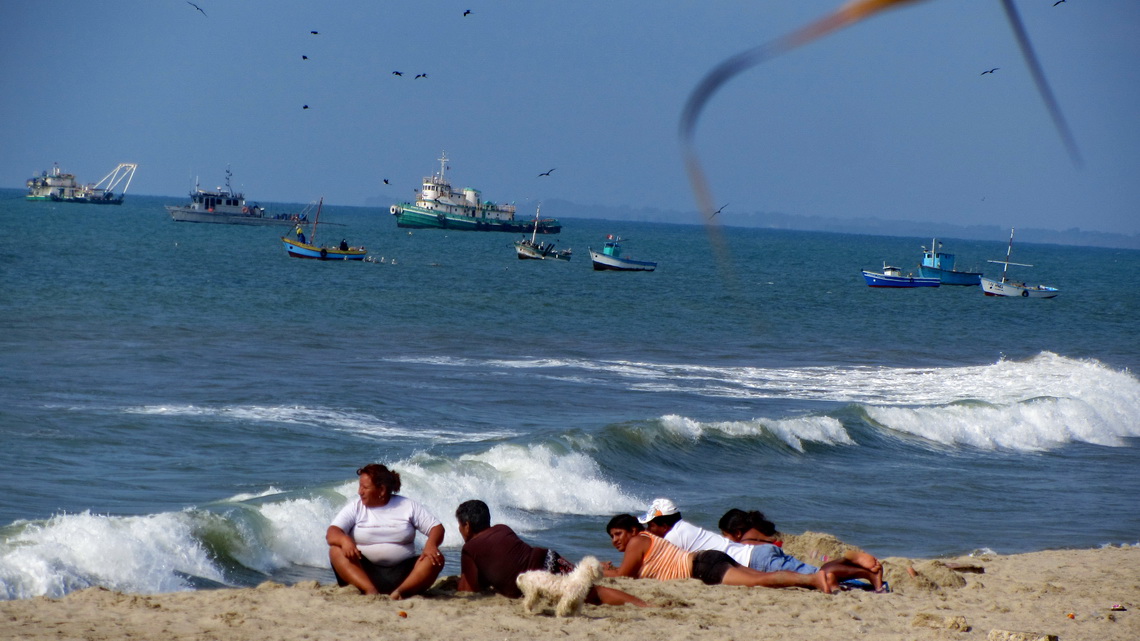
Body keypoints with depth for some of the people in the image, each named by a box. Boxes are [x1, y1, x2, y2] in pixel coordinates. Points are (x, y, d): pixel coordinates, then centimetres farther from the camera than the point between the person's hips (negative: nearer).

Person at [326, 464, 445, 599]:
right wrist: (344, 540, -29)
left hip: (403, 572, 0)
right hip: (365, 571, 0)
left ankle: (400, 592, -39)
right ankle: (370, 590, -42)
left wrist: (431, 545, -21)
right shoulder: (355, 507, 6)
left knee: (435, 559, -23)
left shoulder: (409, 506, 6)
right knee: (336, 551, -25)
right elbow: (332, 533, -5)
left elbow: (437, 527, 2)